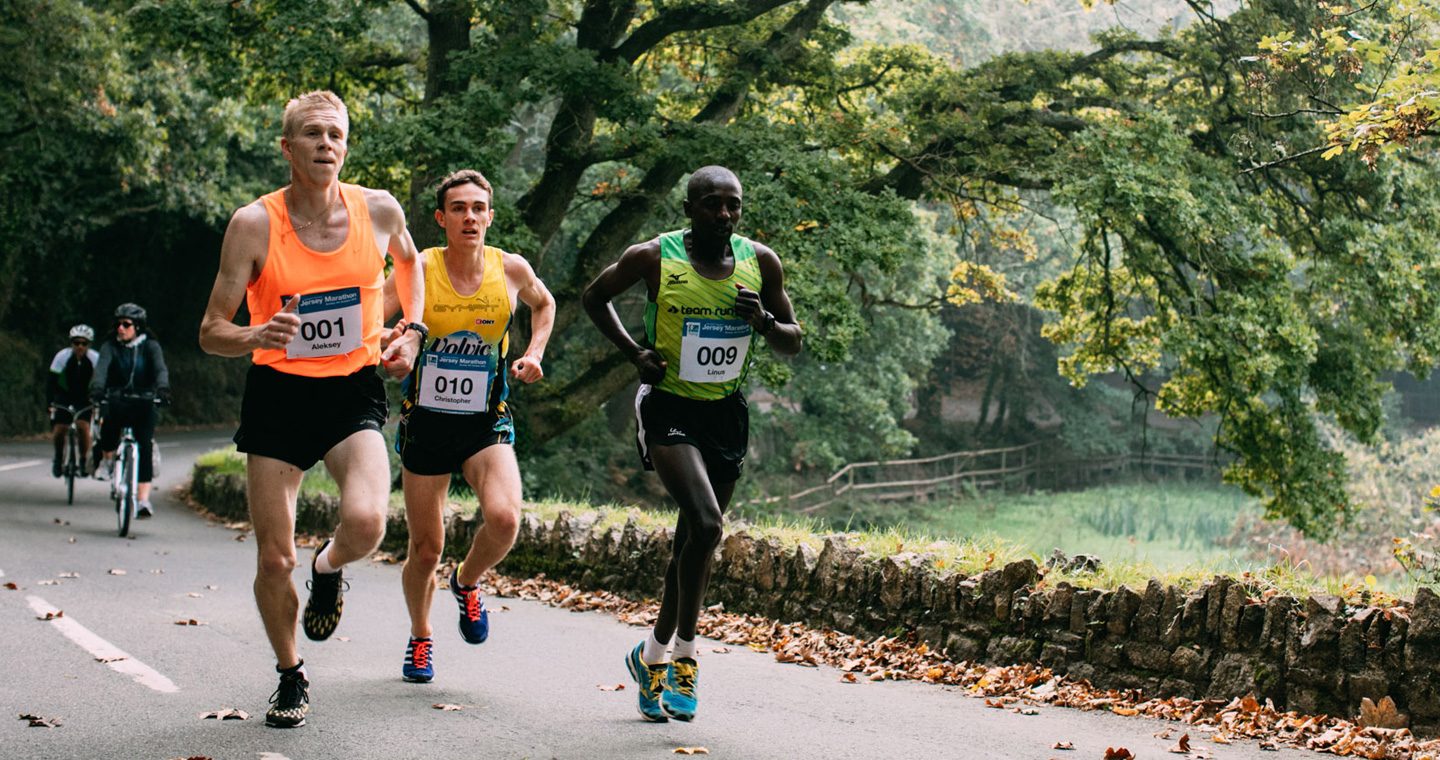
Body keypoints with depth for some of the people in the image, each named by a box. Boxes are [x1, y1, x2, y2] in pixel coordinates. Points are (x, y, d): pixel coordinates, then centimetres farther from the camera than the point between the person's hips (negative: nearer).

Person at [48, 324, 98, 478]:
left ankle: (84, 459, 0)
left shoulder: (95, 358, -22)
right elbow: (51, 381, -19)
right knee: (59, 430, -11)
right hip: (64, 395, 1)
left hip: (85, 397, -1)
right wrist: (50, 403, -27)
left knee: (83, 426, -22)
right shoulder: (62, 356, -22)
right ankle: (59, 458, 18)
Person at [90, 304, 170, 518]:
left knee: (145, 445, -18)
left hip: (143, 405, 0)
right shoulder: (111, 347, 4)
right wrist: (96, 387, -36)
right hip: (118, 402, 0)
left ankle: (143, 499, -19)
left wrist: (162, 387, -37)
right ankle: (107, 459, -4)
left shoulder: (150, 346, 2)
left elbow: (160, 368, -15)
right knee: (110, 420, -33)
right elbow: (101, 367, -14)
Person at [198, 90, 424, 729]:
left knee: (365, 523, -26)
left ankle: (329, 568, 12)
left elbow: (407, 259, 22)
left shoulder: (379, 210, -3)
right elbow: (211, 332, -8)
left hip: (354, 391, 1)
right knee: (274, 560, 0)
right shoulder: (254, 223, -10)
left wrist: (413, 330, 8)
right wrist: (257, 336, -29)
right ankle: (290, 676, 27)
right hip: (277, 392, 0)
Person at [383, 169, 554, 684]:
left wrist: (534, 355, 4)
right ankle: (420, 638, 34)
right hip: (426, 422, -1)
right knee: (425, 549, 5)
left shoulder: (512, 270, -3)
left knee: (504, 518, -25)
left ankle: (467, 583, 9)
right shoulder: (418, 269, -9)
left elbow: (543, 303, 19)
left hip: (487, 424, 1)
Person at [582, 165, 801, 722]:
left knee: (695, 540, 11)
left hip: (726, 412, 5)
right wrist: (633, 352, -5)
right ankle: (683, 653, -6)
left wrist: (764, 322, -14)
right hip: (668, 407, -5)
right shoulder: (654, 258, -9)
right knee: (705, 523, -23)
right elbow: (595, 298, 8)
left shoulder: (761, 262, 0)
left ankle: (656, 654, 28)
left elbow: (793, 343, 8)